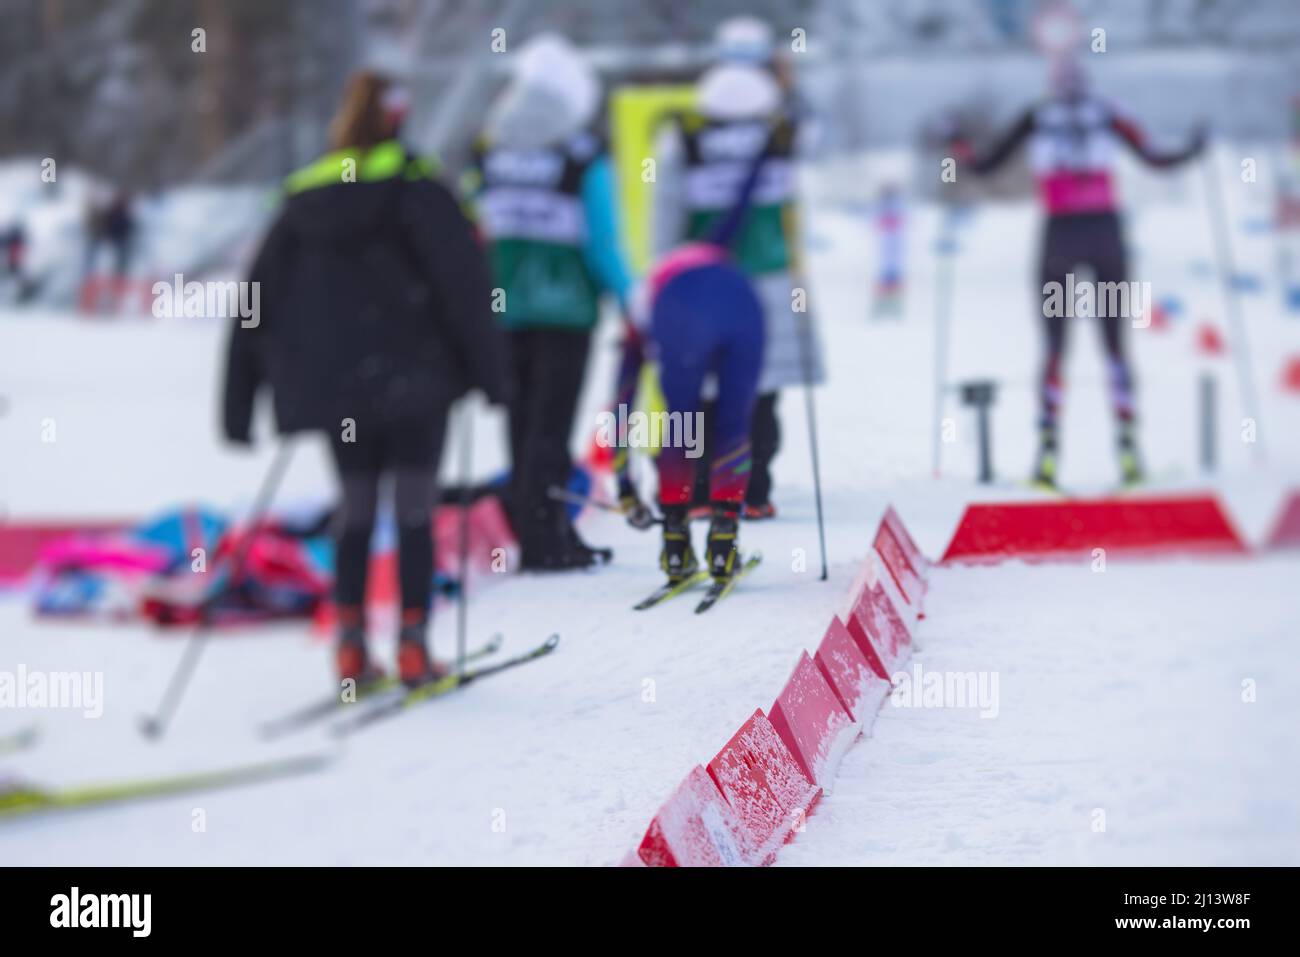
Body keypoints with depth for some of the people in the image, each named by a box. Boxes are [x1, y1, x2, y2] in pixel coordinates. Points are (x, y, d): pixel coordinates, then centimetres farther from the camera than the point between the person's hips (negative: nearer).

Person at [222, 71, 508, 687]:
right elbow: (462, 284, -11)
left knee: (356, 509, 13)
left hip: (333, 388, 4)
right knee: (415, 509, 3)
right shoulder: (418, 190, -6)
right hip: (412, 380, -4)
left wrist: (239, 406, 12)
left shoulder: (300, 200, 7)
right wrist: (489, 373, -4)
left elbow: (257, 308, 8)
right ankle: (413, 647, 0)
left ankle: (351, 644, 7)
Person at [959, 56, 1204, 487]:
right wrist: (1192, 151, 23)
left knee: (1055, 347, 5)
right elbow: (1151, 158, 5)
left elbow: (985, 165, 6)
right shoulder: (1105, 114, 7)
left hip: (1060, 234, 0)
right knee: (1115, 343, 5)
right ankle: (1127, 444, -6)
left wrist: (961, 149, 25)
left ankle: (1048, 449, -9)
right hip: (1106, 230, 0)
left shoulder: (1035, 118, 7)